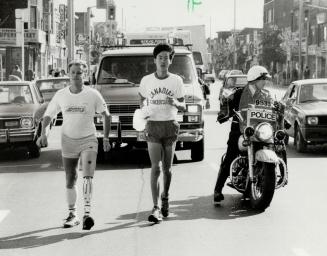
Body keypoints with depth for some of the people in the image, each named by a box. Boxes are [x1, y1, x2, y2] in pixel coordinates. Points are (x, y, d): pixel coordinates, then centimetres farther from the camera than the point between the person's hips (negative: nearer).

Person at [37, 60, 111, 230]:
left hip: (88, 140, -3)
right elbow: (48, 115, 10)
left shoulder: (93, 95, -6)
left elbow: (106, 115, 3)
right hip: (68, 141, 3)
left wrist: (106, 138, -3)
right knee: (70, 181, 8)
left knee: (87, 176, -19)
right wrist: (43, 133, -6)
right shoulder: (60, 95, 0)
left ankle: (87, 213, -22)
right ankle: (72, 214, 20)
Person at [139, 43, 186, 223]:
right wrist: (142, 112, -3)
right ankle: (156, 208, -14)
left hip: (170, 126, 1)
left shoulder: (176, 80, 3)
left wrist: (175, 103, -17)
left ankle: (165, 198, 34)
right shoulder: (146, 80, 4)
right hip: (153, 126, -1)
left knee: (167, 168, 9)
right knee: (155, 168, -11)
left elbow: (183, 107, 6)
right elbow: (142, 100, 18)